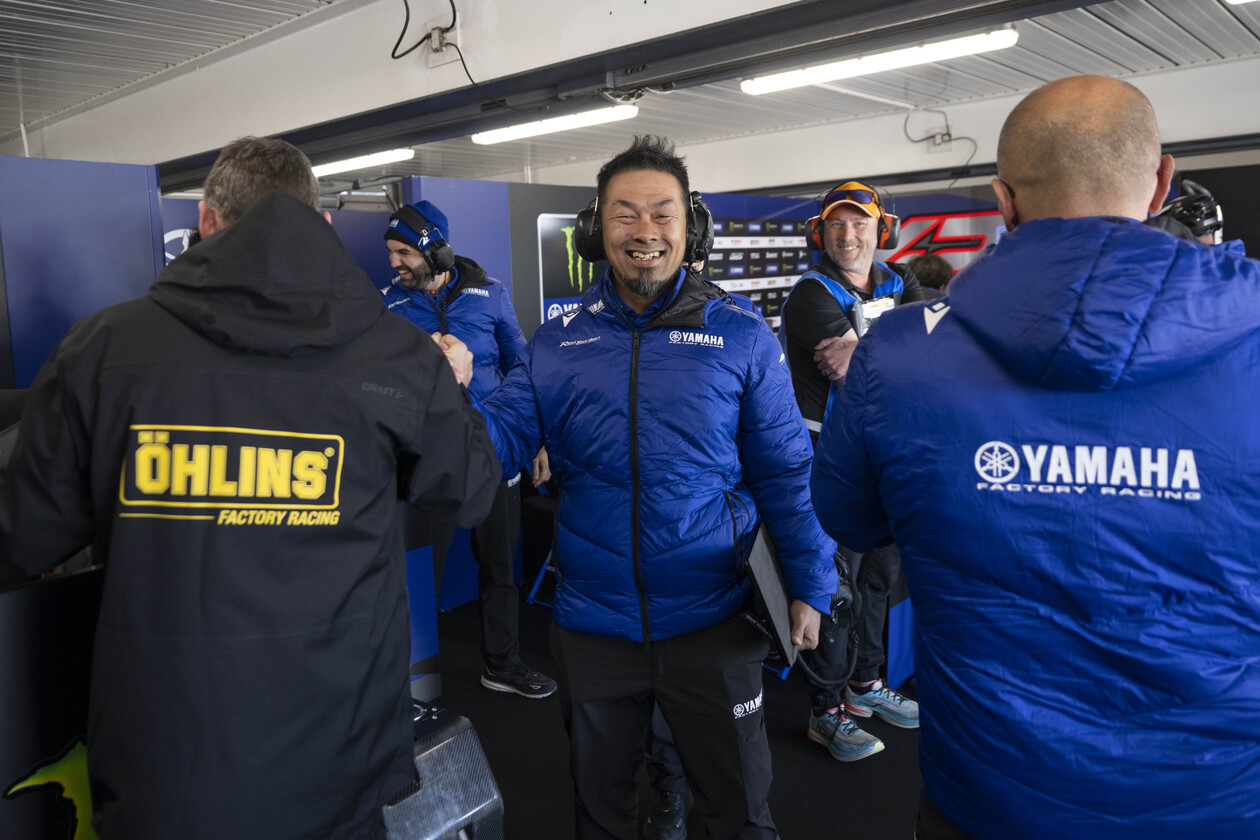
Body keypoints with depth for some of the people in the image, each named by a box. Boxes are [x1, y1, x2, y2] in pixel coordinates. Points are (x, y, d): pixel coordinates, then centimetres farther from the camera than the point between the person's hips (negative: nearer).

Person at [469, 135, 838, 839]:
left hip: (711, 623, -1)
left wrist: (810, 586, -3)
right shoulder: (557, 343, 0)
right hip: (592, 626, 2)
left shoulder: (742, 338, -6)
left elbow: (785, 472, -2)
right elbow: (499, 444, -6)